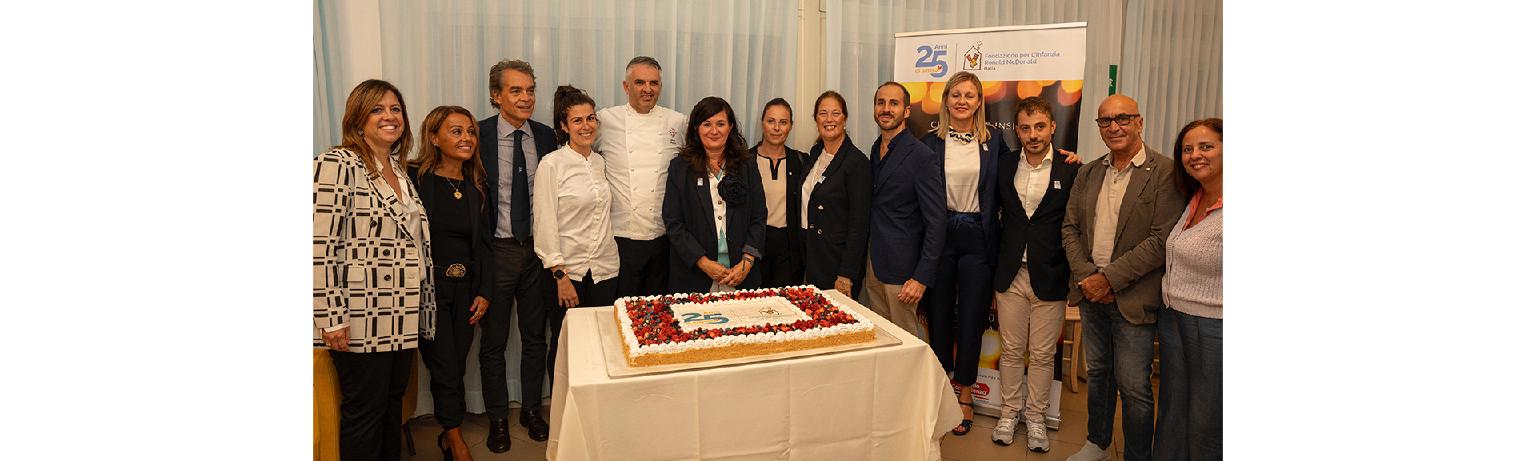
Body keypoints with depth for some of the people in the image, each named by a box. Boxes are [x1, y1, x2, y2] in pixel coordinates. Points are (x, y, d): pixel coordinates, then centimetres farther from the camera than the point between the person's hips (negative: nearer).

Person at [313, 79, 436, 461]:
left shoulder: (398, 169, 13)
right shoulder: (337, 165, -11)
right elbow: (320, 247, -17)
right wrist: (331, 318, -18)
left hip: (403, 318, 8)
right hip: (362, 321, -7)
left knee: (393, 406, 17)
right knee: (364, 412, 5)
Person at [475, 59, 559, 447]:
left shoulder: (546, 136, 2)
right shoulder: (478, 135, -8)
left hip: (538, 250, 3)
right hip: (496, 250, -3)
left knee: (536, 336, 15)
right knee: (493, 341, 11)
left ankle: (532, 410, 32)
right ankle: (497, 418, 28)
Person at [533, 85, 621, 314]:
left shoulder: (600, 162, 9)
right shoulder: (551, 165, -8)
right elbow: (544, 225, -11)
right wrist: (560, 275, -13)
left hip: (605, 270, 5)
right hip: (567, 270, -5)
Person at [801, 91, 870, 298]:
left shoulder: (857, 162, -15)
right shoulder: (815, 153, 8)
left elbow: (859, 224, -16)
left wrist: (846, 275, -18)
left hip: (838, 260, -7)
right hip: (811, 256, 7)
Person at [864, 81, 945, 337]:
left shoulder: (923, 157, -13)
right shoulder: (875, 151, 11)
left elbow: (936, 223, -15)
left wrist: (922, 278, -18)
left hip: (901, 271, -7)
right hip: (873, 267, 7)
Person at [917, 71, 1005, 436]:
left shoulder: (994, 140, 4)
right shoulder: (930, 142, 2)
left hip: (977, 238, 0)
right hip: (939, 236, 0)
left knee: (971, 318, 6)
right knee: (939, 315, 10)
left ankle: (964, 396, 22)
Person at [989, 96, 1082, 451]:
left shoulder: (1071, 170, -6)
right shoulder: (1004, 165, 2)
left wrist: (1073, 274, -7)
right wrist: (995, 259, 6)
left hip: (1050, 278, -2)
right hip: (1010, 275, 2)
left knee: (1043, 354, 10)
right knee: (1011, 350, 12)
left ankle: (1035, 416, 28)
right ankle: (1010, 412, 29)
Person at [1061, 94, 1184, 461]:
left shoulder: (1164, 173, -10)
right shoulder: (1087, 173, 9)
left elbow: (1162, 239, -16)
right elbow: (1070, 228, 7)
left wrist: (1109, 278, -17)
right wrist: (1086, 277, -6)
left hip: (1133, 298, -5)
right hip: (1091, 292, 5)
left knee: (1133, 386, 2)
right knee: (1097, 373, 19)